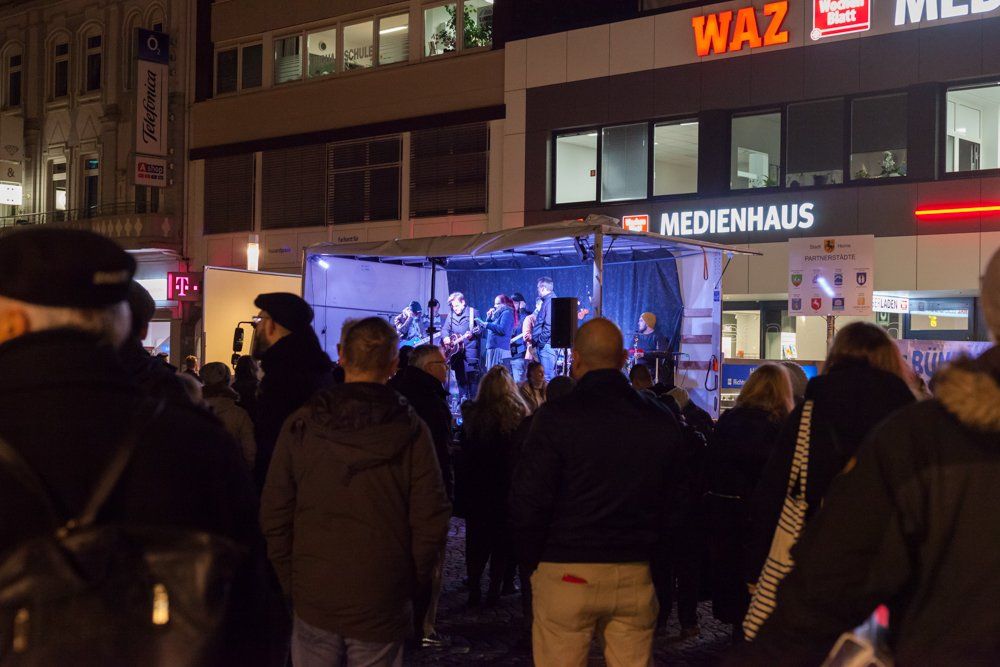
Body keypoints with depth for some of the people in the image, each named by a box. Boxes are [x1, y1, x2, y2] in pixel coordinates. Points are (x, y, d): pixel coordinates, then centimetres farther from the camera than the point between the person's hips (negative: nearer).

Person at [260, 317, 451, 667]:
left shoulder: (301, 424, -4)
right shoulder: (411, 431, -7)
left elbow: (273, 514, -1)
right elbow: (430, 521, -7)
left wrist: (290, 580, 10)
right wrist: (411, 583, 7)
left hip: (314, 600, 1)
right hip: (381, 608, -1)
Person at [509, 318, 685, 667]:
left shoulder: (557, 416, -11)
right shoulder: (661, 420, 3)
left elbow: (527, 502, -12)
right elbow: (675, 499, 9)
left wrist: (531, 558, 3)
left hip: (566, 574, -4)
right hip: (636, 574, 4)